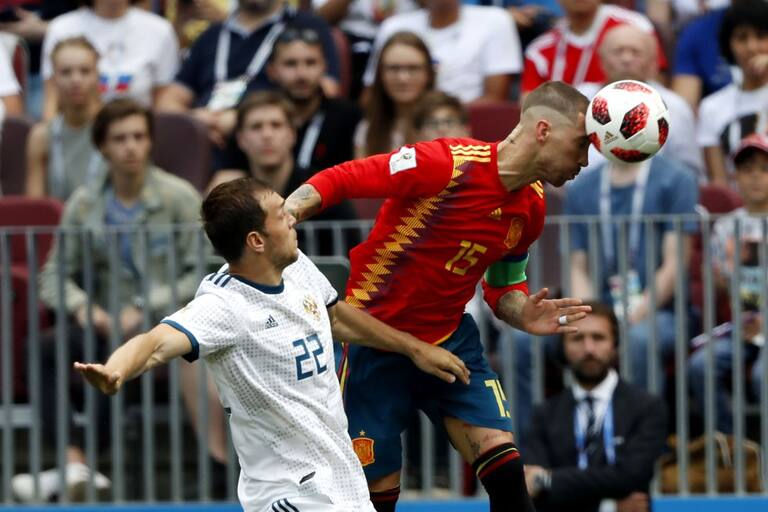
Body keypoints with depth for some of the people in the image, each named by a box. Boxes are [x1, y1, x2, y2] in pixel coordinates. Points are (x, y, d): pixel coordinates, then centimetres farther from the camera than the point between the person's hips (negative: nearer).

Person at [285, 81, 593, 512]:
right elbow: (340, 180, -18)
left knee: (503, 463, -11)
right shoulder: (451, 163, -22)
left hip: (452, 339, 6)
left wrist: (523, 315, -8)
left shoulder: (532, 206, 0)